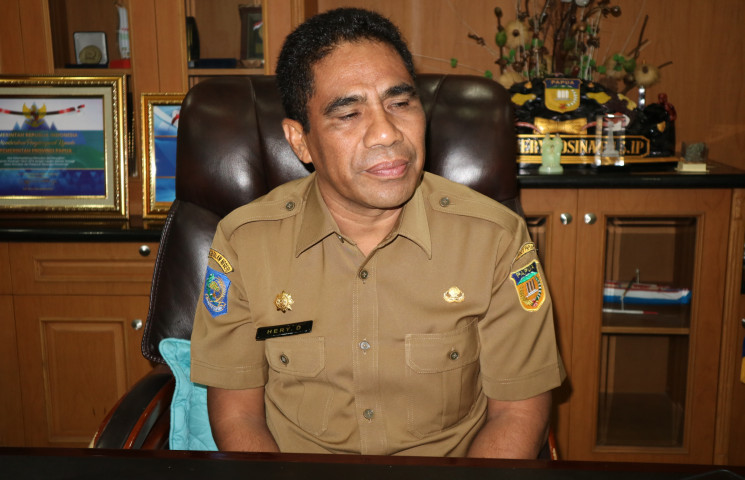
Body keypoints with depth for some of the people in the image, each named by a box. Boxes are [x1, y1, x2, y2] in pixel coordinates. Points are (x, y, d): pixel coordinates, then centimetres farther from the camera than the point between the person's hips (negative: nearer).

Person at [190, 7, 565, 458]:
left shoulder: (498, 238, -8)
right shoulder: (243, 242, -7)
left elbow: (519, 409, -3)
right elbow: (237, 412, -2)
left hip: (456, 456, 2)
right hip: (292, 453, -1)